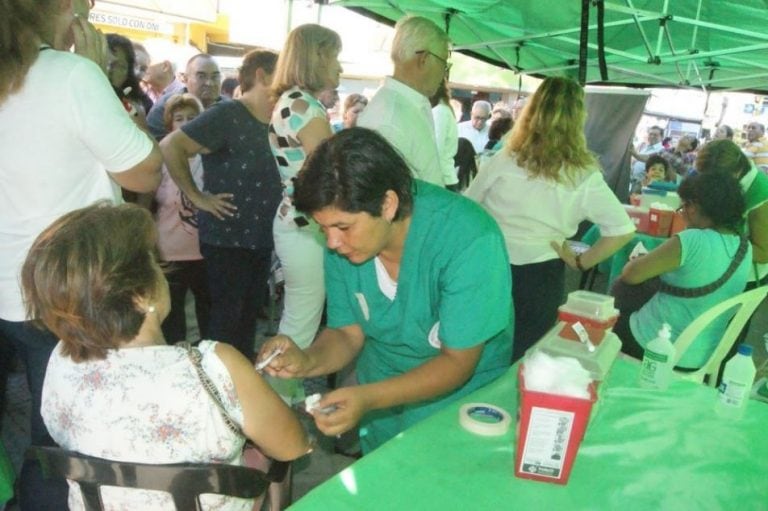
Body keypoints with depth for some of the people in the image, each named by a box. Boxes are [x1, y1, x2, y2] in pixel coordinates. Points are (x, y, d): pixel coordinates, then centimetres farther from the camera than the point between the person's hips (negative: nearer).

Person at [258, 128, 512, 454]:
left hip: (460, 401, -3)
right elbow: (347, 334, -6)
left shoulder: (470, 240, -30)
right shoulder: (341, 240, -15)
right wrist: (306, 361, -28)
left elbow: (457, 361, -24)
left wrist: (368, 398, -36)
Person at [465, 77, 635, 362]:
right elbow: (623, 230, -9)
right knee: (524, 360, 18)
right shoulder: (584, 176, -8)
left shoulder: (503, 161, -9)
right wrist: (581, 262, 0)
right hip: (541, 278, 0)